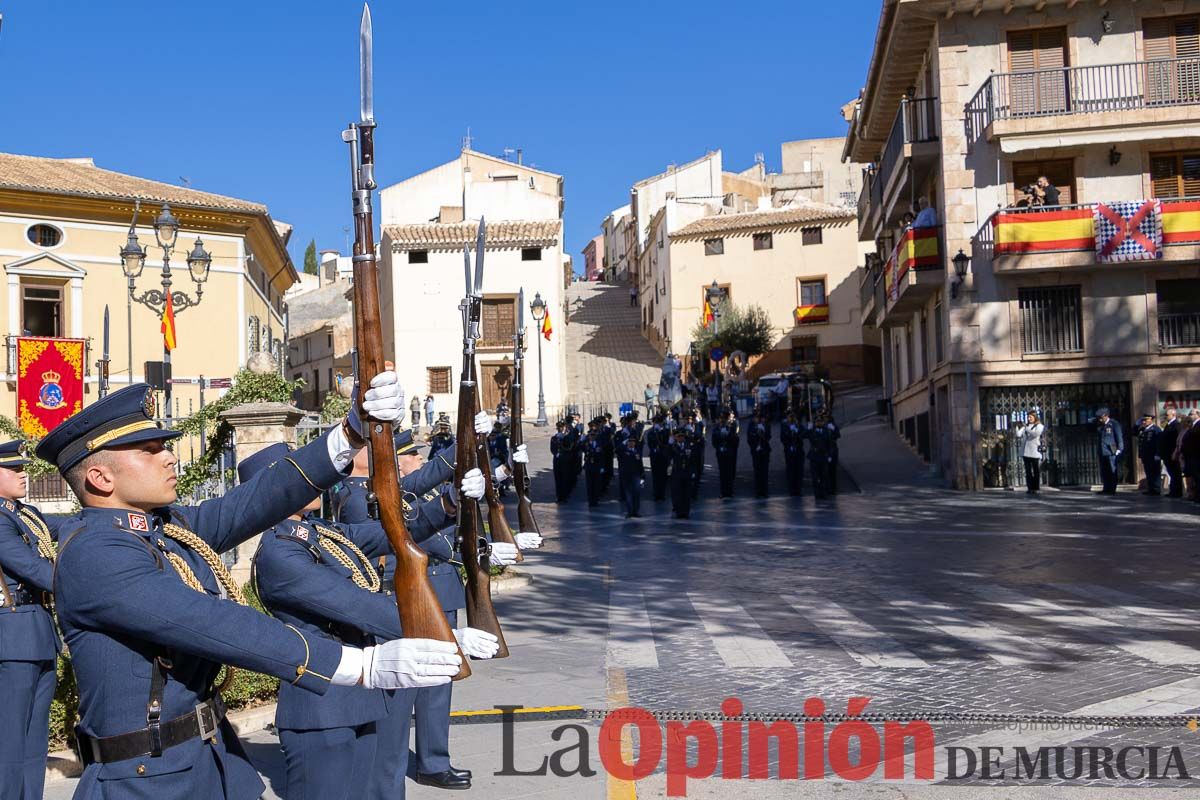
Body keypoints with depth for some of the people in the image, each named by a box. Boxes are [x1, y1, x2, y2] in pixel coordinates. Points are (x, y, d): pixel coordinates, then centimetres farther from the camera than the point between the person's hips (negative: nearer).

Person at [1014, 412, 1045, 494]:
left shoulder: (1039, 426, 2)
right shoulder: (1026, 426, 15)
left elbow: (1035, 433, -17)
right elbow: (1019, 435, 5)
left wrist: (1026, 428, -19)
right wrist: (1018, 427, -8)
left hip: (1035, 452, -4)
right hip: (1026, 452, 4)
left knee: (1036, 471, -2)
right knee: (1028, 471, 4)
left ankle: (1035, 488, 1)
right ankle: (1029, 488, 7)